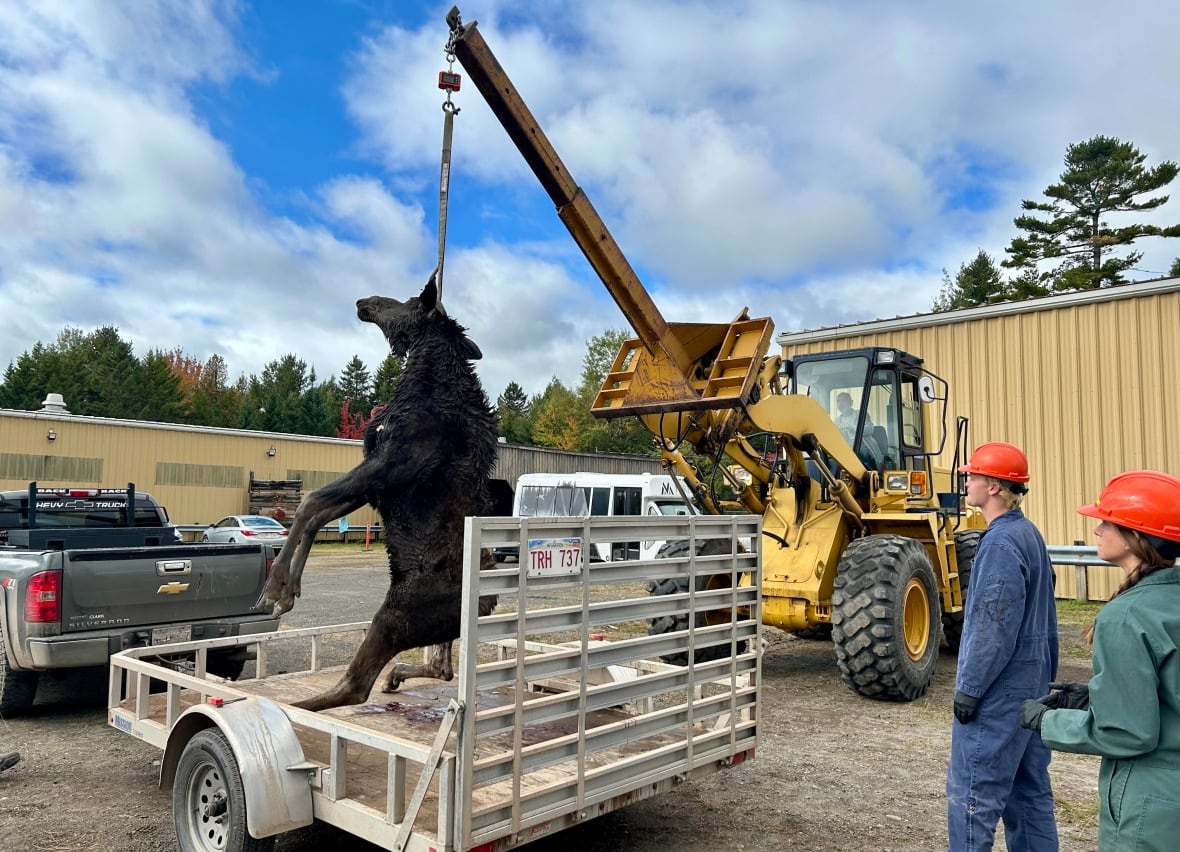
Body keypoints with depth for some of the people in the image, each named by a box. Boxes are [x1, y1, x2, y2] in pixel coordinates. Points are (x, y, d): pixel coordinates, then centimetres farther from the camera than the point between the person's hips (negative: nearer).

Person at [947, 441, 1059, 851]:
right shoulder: (1029, 534, 10)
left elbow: (995, 626, -21)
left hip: (999, 689, -10)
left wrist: (969, 687, -15)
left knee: (974, 791, -1)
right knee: (1029, 789, 17)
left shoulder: (1001, 542, -20)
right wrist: (1046, 674, 22)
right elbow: (1044, 616, 16)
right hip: (1031, 683, 10)